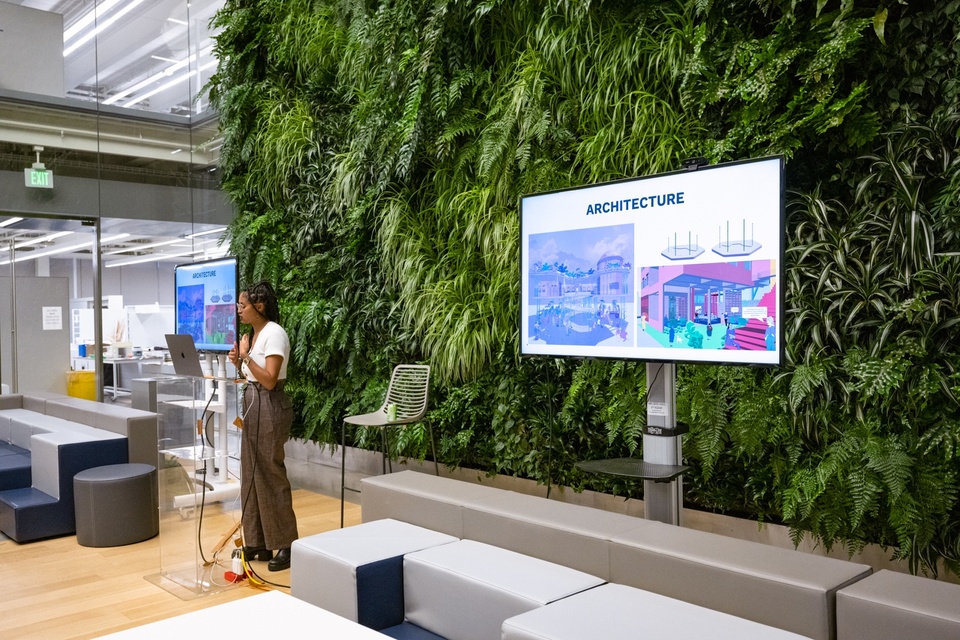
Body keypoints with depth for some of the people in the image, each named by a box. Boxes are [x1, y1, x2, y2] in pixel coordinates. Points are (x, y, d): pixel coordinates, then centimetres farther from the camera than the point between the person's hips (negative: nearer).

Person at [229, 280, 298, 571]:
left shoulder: (274, 333, -15)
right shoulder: (254, 333, 12)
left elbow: (269, 380, -20)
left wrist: (246, 356, -17)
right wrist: (238, 363, 1)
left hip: (270, 406, -9)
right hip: (252, 403, 9)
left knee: (271, 474, -5)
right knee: (252, 473, 11)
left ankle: (286, 545, 5)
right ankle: (258, 542, 19)